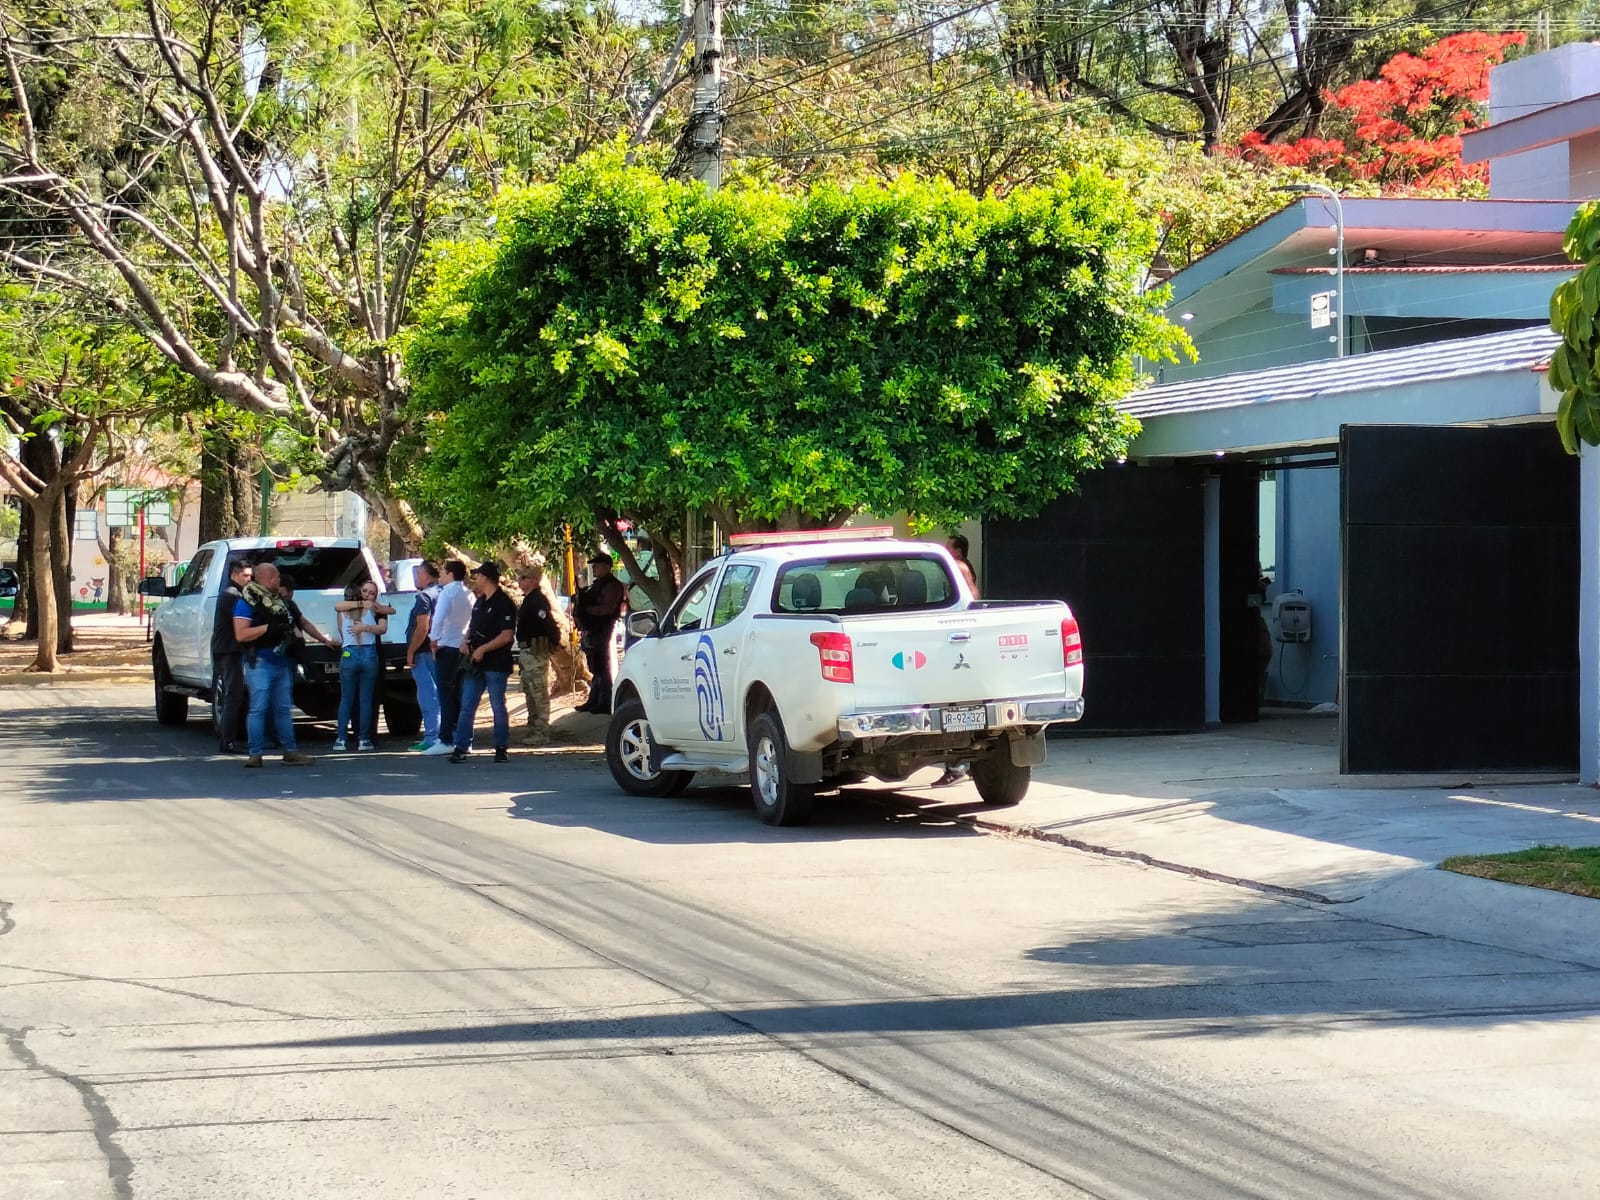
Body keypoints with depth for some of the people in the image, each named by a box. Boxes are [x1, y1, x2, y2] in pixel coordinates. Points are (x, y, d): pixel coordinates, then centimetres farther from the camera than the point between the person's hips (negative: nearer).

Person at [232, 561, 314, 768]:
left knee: (284, 708, 10)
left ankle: (290, 751, 15)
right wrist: (268, 628, -19)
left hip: (281, 662, 7)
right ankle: (255, 754, -5)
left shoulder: (280, 601, 17)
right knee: (258, 708, -8)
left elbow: (288, 625, 33)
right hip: (259, 663, -7)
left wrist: (291, 631, 10)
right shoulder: (247, 602, -6)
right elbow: (240, 634, -15)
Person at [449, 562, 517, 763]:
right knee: (467, 707, 3)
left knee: (498, 707, 1)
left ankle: (501, 749, 10)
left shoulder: (504, 603, -10)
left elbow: (507, 635, -17)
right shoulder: (480, 602, 16)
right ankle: (460, 748, 2)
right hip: (475, 664, 8)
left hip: (496, 665, -8)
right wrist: (466, 642, 6)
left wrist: (482, 649, -20)